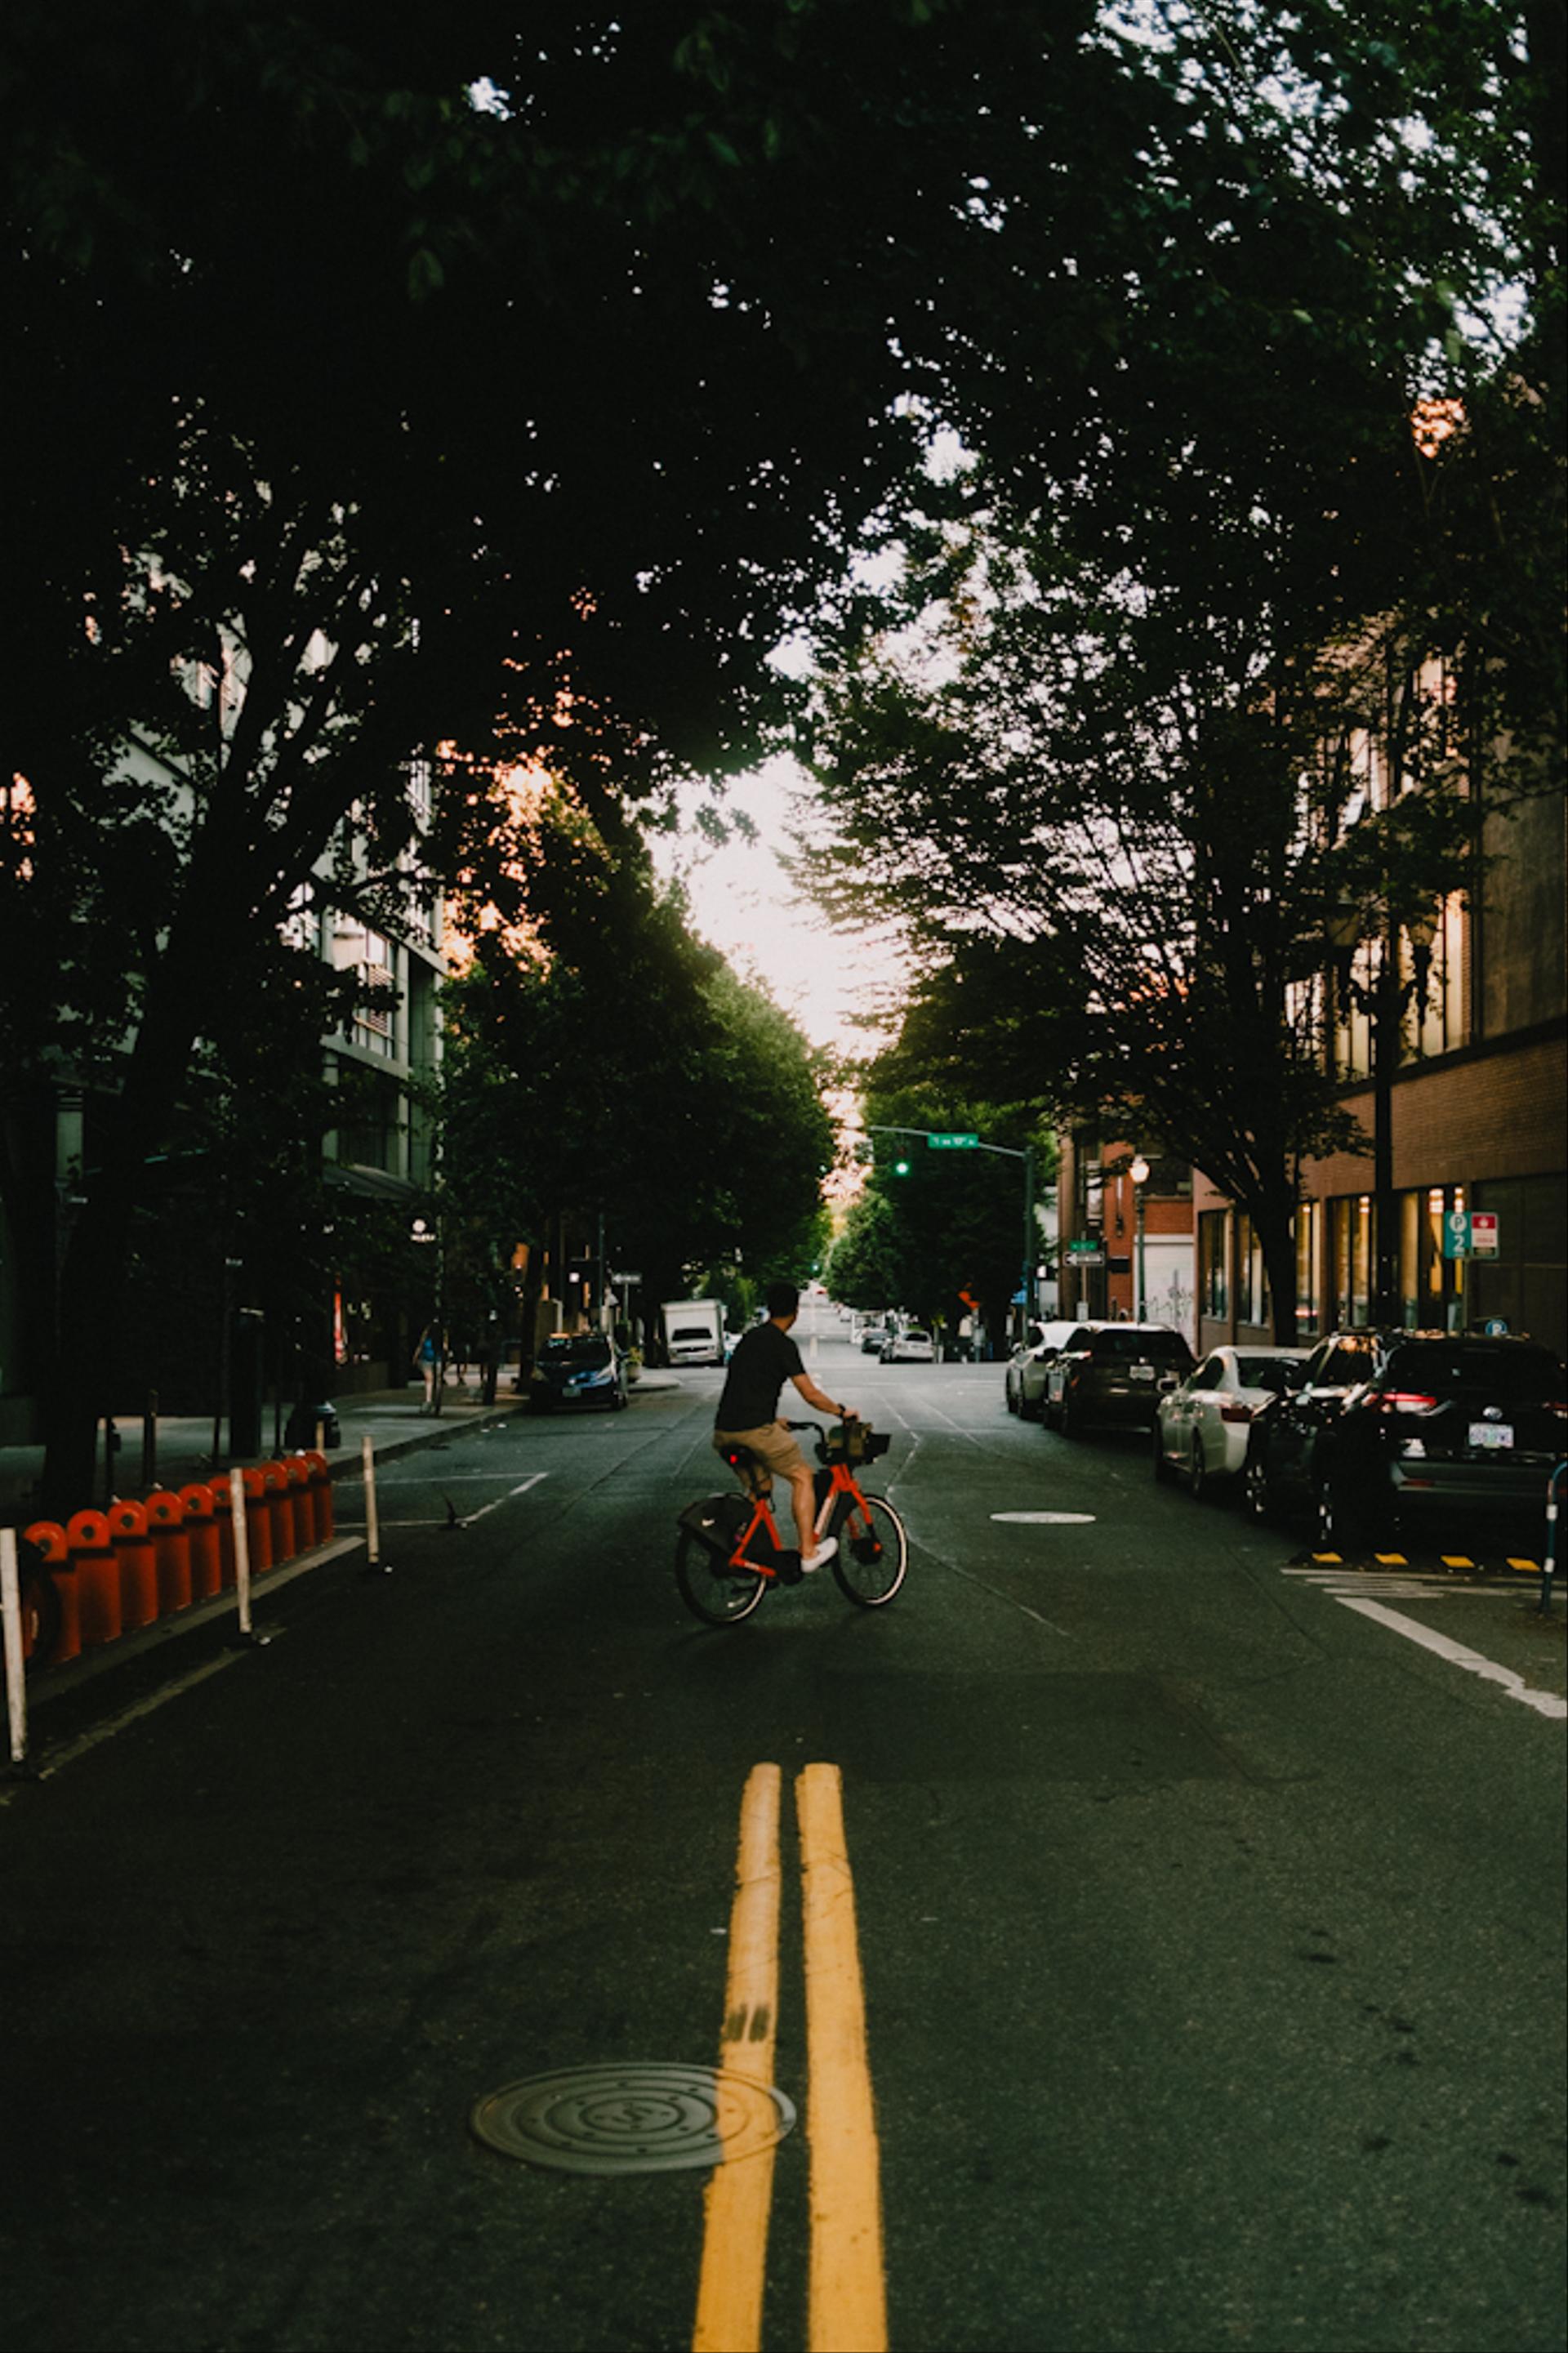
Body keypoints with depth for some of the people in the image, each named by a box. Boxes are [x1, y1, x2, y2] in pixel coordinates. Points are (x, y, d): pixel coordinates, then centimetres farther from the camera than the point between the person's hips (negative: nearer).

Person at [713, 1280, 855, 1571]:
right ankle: (808, 1552, 7)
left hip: (723, 1430, 8)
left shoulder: (748, 1338, 19)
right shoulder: (782, 1344, -6)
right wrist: (841, 1412, 9)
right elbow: (810, 1394, -6)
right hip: (754, 1430, -7)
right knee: (802, 1478, 9)